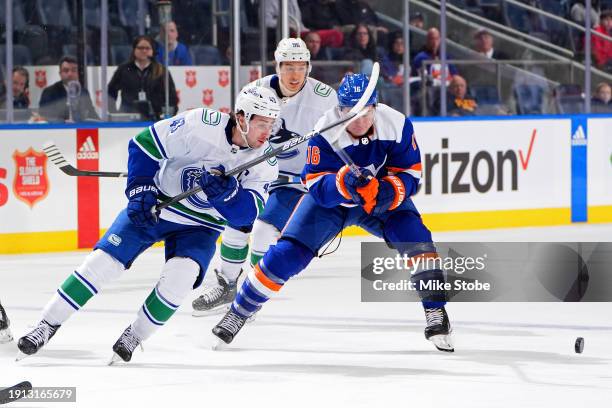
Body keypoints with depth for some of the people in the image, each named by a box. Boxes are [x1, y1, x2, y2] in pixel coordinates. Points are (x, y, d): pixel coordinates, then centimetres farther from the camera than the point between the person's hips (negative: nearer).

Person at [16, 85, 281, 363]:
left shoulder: (265, 162, -13)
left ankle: (134, 336, -5)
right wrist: (141, 191, -18)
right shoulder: (201, 125, -23)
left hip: (199, 227, 1)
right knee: (104, 261, -10)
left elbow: (247, 215, -18)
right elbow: (144, 145, -13)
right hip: (154, 206, -1)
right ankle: (48, 326, 3)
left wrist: (226, 192, -36)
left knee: (181, 275, -26)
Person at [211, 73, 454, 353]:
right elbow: (317, 188, -29)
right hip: (330, 199, -1)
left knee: (415, 238, -24)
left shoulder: (397, 125, -23)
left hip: (382, 197, 1)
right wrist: (342, 184, -50)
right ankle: (239, 312, 7)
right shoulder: (325, 133, -28)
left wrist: (388, 192, -36)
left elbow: (409, 174, -16)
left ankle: (436, 314, -12)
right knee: (287, 253, -11)